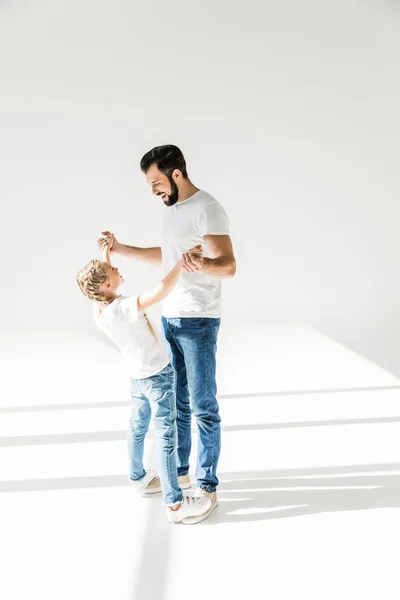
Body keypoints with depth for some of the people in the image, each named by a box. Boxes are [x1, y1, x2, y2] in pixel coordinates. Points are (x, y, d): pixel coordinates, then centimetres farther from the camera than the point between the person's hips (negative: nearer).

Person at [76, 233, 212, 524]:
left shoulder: (99, 311, -7)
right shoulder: (125, 308, -31)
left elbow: (99, 279, 13)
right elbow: (161, 291, -45)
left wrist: (107, 252, 10)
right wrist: (182, 262, -38)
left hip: (138, 377, 9)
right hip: (159, 376, -8)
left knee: (138, 427, 23)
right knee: (166, 436, -3)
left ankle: (139, 478, 41)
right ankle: (175, 503, 3)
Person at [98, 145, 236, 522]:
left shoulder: (207, 209, -17)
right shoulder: (172, 208, 12)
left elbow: (229, 265, -26)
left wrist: (201, 264, -48)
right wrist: (121, 249, 20)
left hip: (198, 322, -9)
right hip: (168, 318, 9)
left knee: (203, 406, -1)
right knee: (176, 401, 17)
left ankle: (207, 487, 10)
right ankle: (178, 471, 31)